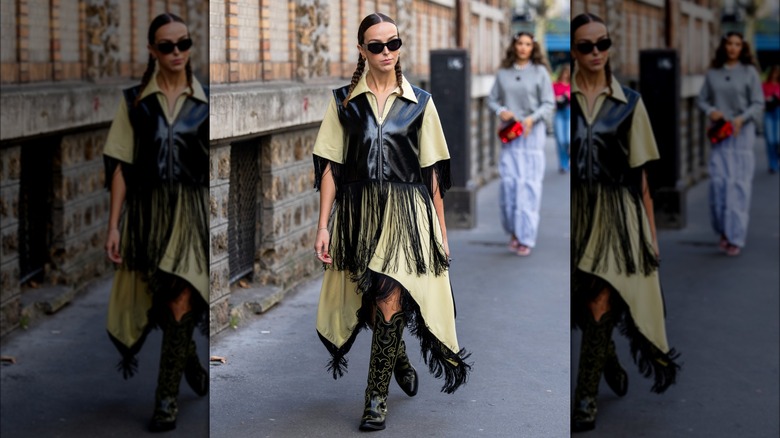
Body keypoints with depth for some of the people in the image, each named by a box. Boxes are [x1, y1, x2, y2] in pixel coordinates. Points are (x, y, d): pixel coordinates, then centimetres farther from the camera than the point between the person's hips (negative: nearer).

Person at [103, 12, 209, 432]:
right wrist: (114, 224, -3)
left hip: (191, 209, -2)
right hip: (147, 210, 2)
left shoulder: (205, 101, 3)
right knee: (154, 304, 10)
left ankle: (167, 399, -3)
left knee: (179, 303, -11)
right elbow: (120, 166, 2)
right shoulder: (134, 101, 4)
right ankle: (193, 367, 36)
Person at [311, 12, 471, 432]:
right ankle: (401, 362, 40)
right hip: (360, 212, 2)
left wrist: (441, 230, 6)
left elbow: (432, 172, 6)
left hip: (406, 213, -1)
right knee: (371, 303, 11)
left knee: (390, 302, -12)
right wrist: (323, 226, -4)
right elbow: (330, 168, 3)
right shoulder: (344, 101, 5)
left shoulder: (419, 101, 5)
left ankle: (376, 398, -4)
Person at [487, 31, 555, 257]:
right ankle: (514, 230, 16)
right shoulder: (503, 73, 6)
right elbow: (492, 99, 12)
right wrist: (501, 111, -9)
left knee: (529, 184, -6)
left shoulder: (539, 72, 0)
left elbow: (549, 103, -2)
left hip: (532, 132, -2)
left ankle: (526, 237, -2)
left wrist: (532, 118, -17)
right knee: (509, 182, -3)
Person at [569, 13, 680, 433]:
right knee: (585, 307, 11)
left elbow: (640, 172, 4)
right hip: (577, 211, 1)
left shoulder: (629, 102, 2)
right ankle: (612, 365, 39)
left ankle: (586, 401, -3)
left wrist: (651, 231, 5)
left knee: (598, 307, -11)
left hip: (617, 213, -1)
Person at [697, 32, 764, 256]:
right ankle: (724, 231, 14)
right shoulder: (713, 73, 7)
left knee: (739, 183, -6)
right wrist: (710, 111, -9)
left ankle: (736, 237, -3)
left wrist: (742, 118, -17)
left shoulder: (749, 72, 1)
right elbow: (702, 99, 12)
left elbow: (758, 103, -1)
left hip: (742, 132, -2)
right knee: (718, 181, -3)